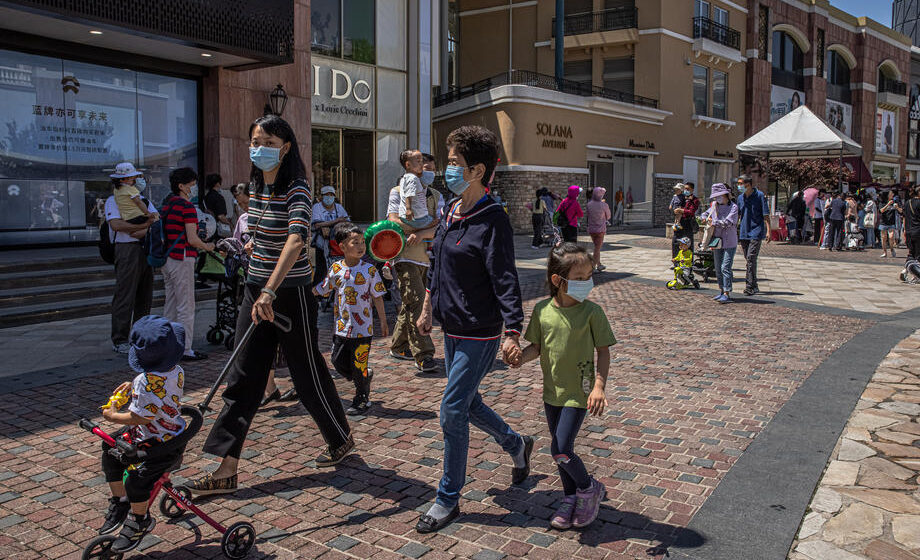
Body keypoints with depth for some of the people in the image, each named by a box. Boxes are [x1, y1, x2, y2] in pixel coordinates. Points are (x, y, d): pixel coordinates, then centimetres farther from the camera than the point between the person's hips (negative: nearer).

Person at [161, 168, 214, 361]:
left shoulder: (167, 205, 14)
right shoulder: (187, 207, -13)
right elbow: (192, 239, -18)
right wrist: (207, 247, 0)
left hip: (167, 258, 9)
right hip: (182, 259, -9)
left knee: (170, 304, 14)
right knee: (186, 306, -4)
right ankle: (185, 350, -1)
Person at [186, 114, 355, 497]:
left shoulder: (296, 190, -18)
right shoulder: (256, 185, 6)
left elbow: (296, 239, -35)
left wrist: (270, 291, -45)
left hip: (290, 292, -7)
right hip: (256, 288, 7)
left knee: (307, 373, 7)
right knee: (242, 378, 4)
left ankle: (341, 439, 31)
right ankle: (226, 470, 8)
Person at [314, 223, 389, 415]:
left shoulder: (369, 269, -7)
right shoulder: (336, 268, 0)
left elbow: (377, 297, -1)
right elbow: (319, 291, 11)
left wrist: (383, 322, 1)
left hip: (363, 328, -3)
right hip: (342, 327, 3)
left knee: (358, 367, 3)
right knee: (338, 361, 9)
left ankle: (361, 399, 24)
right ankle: (364, 377, 36)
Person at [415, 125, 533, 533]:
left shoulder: (492, 222, -18)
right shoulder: (450, 210, 8)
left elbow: (506, 282, -22)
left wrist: (513, 334, -29)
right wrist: (428, 309, 23)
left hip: (479, 335, -9)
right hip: (452, 331, 9)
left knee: (452, 412, -4)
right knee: (467, 404, 19)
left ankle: (448, 499, 13)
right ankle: (517, 445, 44)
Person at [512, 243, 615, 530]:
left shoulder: (591, 312, -13)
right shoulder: (542, 310, -4)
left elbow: (603, 351, -8)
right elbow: (537, 346, 7)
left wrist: (599, 387, -17)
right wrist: (521, 357, -14)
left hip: (578, 392, -4)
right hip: (552, 390, 5)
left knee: (560, 451, -10)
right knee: (561, 449, 16)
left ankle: (590, 489, 16)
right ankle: (571, 498, 35)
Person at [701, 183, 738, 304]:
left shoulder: (733, 207, -8)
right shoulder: (714, 206, 10)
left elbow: (728, 222, -19)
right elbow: (704, 214, 25)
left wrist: (714, 222, -11)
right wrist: (707, 218, 3)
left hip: (729, 242, -7)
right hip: (717, 241, 7)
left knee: (725, 268, -13)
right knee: (718, 268, 12)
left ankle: (727, 294, -12)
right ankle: (722, 291, 23)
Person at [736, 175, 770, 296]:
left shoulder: (759, 195, -7)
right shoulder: (740, 197, 10)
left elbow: (766, 214, -8)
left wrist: (768, 231, -13)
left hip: (756, 232, -6)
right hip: (744, 233, 6)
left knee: (751, 258, -13)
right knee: (748, 259, 10)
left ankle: (751, 286, -9)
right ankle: (754, 285, 20)